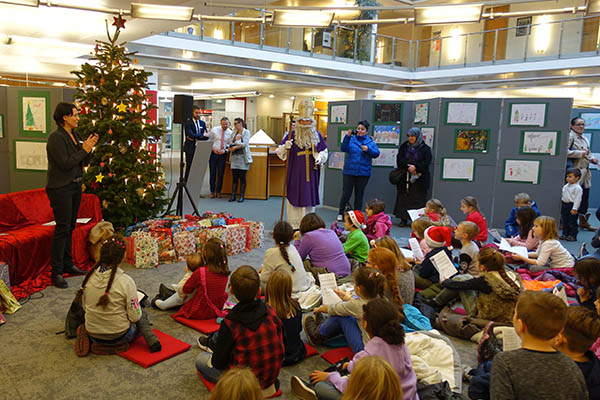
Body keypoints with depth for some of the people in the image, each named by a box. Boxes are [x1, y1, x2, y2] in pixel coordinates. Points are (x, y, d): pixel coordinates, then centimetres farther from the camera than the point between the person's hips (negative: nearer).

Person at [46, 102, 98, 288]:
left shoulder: (75, 136, 11)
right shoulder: (56, 137, -14)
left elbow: (84, 163, 13)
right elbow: (65, 164, -21)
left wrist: (89, 148, -3)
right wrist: (84, 150, -16)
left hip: (75, 186, 8)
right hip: (60, 188, -8)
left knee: (70, 227, 15)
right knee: (62, 228, -8)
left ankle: (67, 264, 26)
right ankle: (56, 272, -1)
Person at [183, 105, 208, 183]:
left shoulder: (202, 123, 13)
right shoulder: (188, 123, -4)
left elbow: (206, 137, 4)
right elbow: (191, 135, -19)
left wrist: (195, 137, -9)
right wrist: (201, 135, -10)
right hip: (190, 149, -5)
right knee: (189, 167, -2)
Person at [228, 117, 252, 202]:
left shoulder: (246, 132, 1)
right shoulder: (233, 133, 16)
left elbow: (245, 144, -11)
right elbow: (230, 144, 7)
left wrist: (235, 147, -10)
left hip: (243, 157, -4)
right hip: (234, 157, 4)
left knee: (242, 177, -2)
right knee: (234, 177, 3)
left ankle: (242, 196, 3)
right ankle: (233, 195, 6)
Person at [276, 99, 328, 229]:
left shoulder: (317, 135, 6)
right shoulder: (292, 135, -2)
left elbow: (324, 151, 14)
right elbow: (280, 152, -1)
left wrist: (320, 158, -6)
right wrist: (285, 147, -22)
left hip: (311, 171, 2)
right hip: (295, 172, -2)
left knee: (309, 196, 7)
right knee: (295, 196, -1)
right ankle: (293, 224, 9)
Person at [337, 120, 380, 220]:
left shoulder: (370, 142, 8)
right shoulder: (351, 139, 4)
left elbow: (376, 154, 0)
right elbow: (343, 148, -12)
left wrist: (368, 149, -17)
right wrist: (348, 136, -22)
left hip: (363, 173, 2)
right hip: (349, 172, -2)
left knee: (359, 194, 9)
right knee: (346, 193, -3)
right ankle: (340, 213, 12)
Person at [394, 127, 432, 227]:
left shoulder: (425, 149, 3)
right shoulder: (404, 146, 11)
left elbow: (426, 163, -6)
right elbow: (399, 160, 1)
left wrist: (415, 167, -20)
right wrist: (408, 167, -14)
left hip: (419, 179, -3)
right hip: (404, 179, 3)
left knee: (418, 199, -4)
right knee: (403, 198, 2)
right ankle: (403, 219, 8)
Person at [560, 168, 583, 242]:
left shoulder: (578, 188, -14)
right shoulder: (566, 186, 11)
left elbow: (578, 199, -17)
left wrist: (574, 209, -20)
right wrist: (562, 206, 19)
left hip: (572, 205, -8)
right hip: (564, 205, 8)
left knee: (572, 222, -1)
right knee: (565, 221, 13)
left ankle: (572, 236, 7)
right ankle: (565, 234, 22)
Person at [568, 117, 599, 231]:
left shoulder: (585, 139, 20)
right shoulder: (570, 136, -7)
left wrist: (592, 158, 9)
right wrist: (580, 153, -15)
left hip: (585, 172, 9)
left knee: (585, 197, 11)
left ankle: (583, 221, 20)